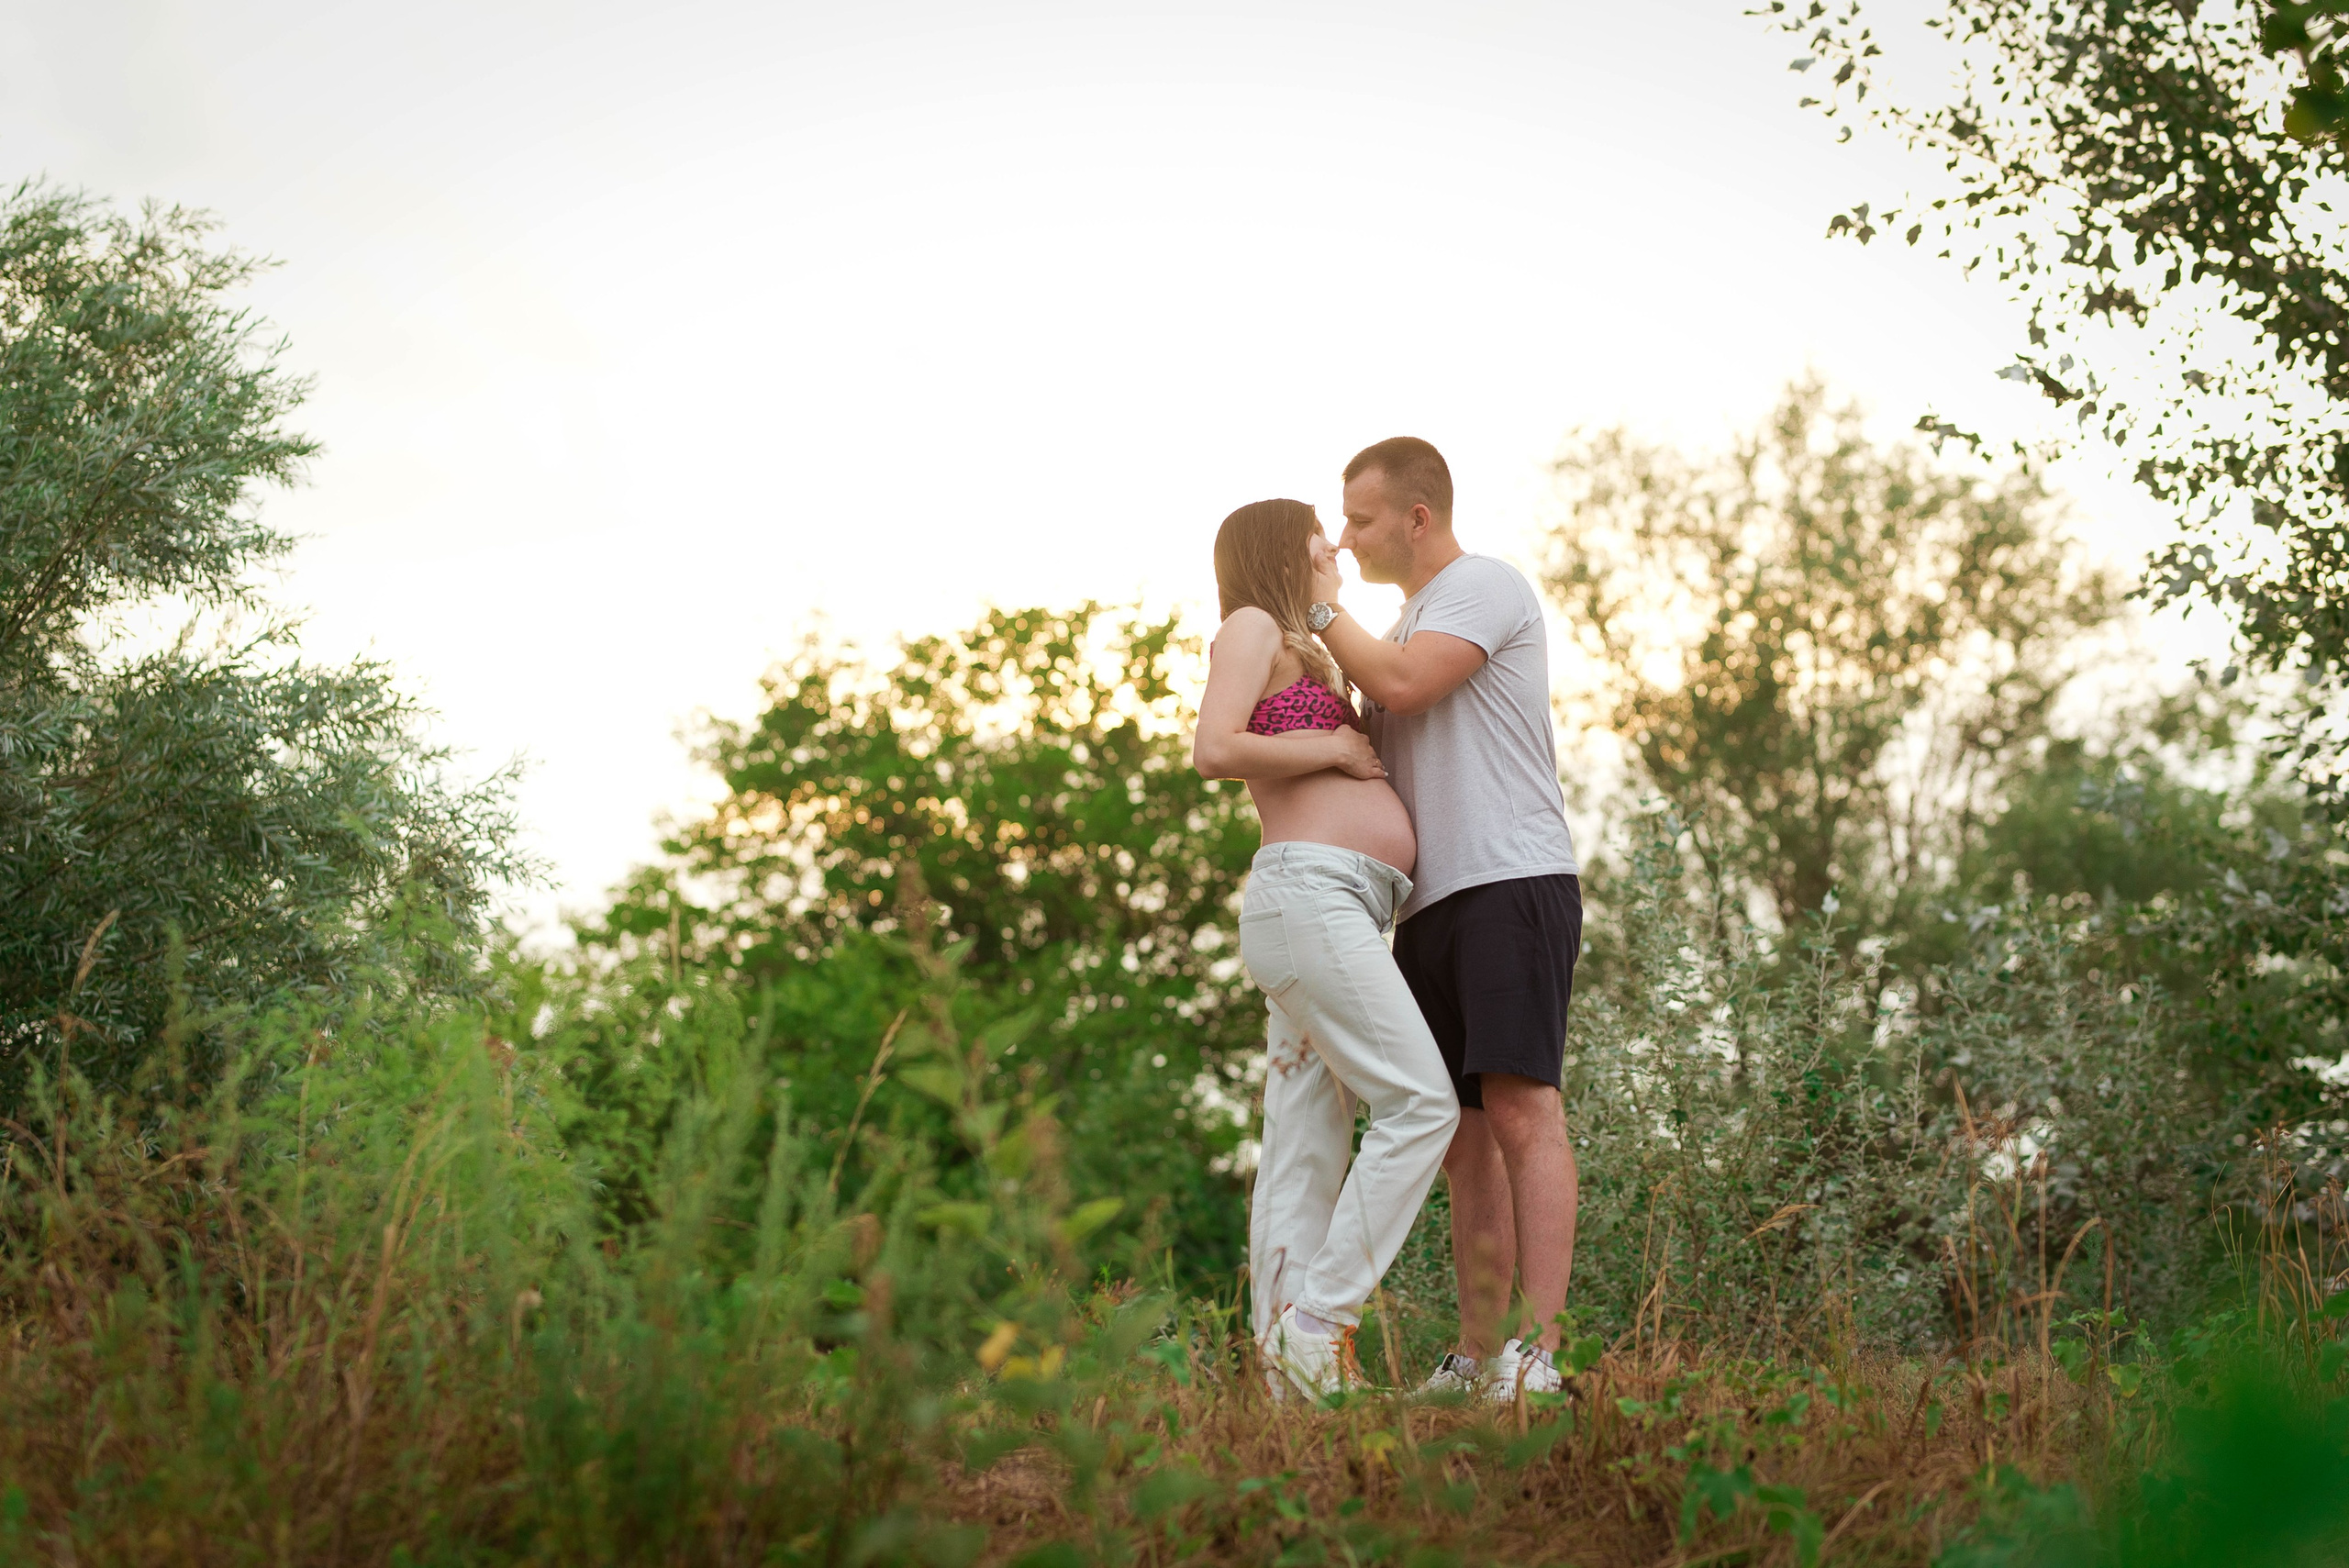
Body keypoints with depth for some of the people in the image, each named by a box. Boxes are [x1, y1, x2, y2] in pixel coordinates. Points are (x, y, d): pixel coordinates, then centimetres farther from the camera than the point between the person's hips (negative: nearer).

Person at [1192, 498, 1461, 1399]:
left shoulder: (1305, 658, 30)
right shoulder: (1251, 627, 2)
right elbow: (1213, 751, -13)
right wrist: (1336, 747, -4)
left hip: (1338, 914, 9)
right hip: (1306, 894, -9)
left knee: (1306, 1156, 1)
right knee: (1422, 1105, -15)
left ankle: (1290, 1367, -2)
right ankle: (1317, 1319, -16)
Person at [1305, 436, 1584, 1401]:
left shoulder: (1485, 586, -2)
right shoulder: (1413, 617, 27)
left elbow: (1402, 685, -17)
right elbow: (1378, 736, 28)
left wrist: (1324, 608, -2)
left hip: (1512, 880, -9)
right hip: (1433, 899, 9)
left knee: (1520, 1110, -16)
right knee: (1465, 1137, 7)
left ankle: (1542, 1353, -20)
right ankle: (1477, 1361, 9)